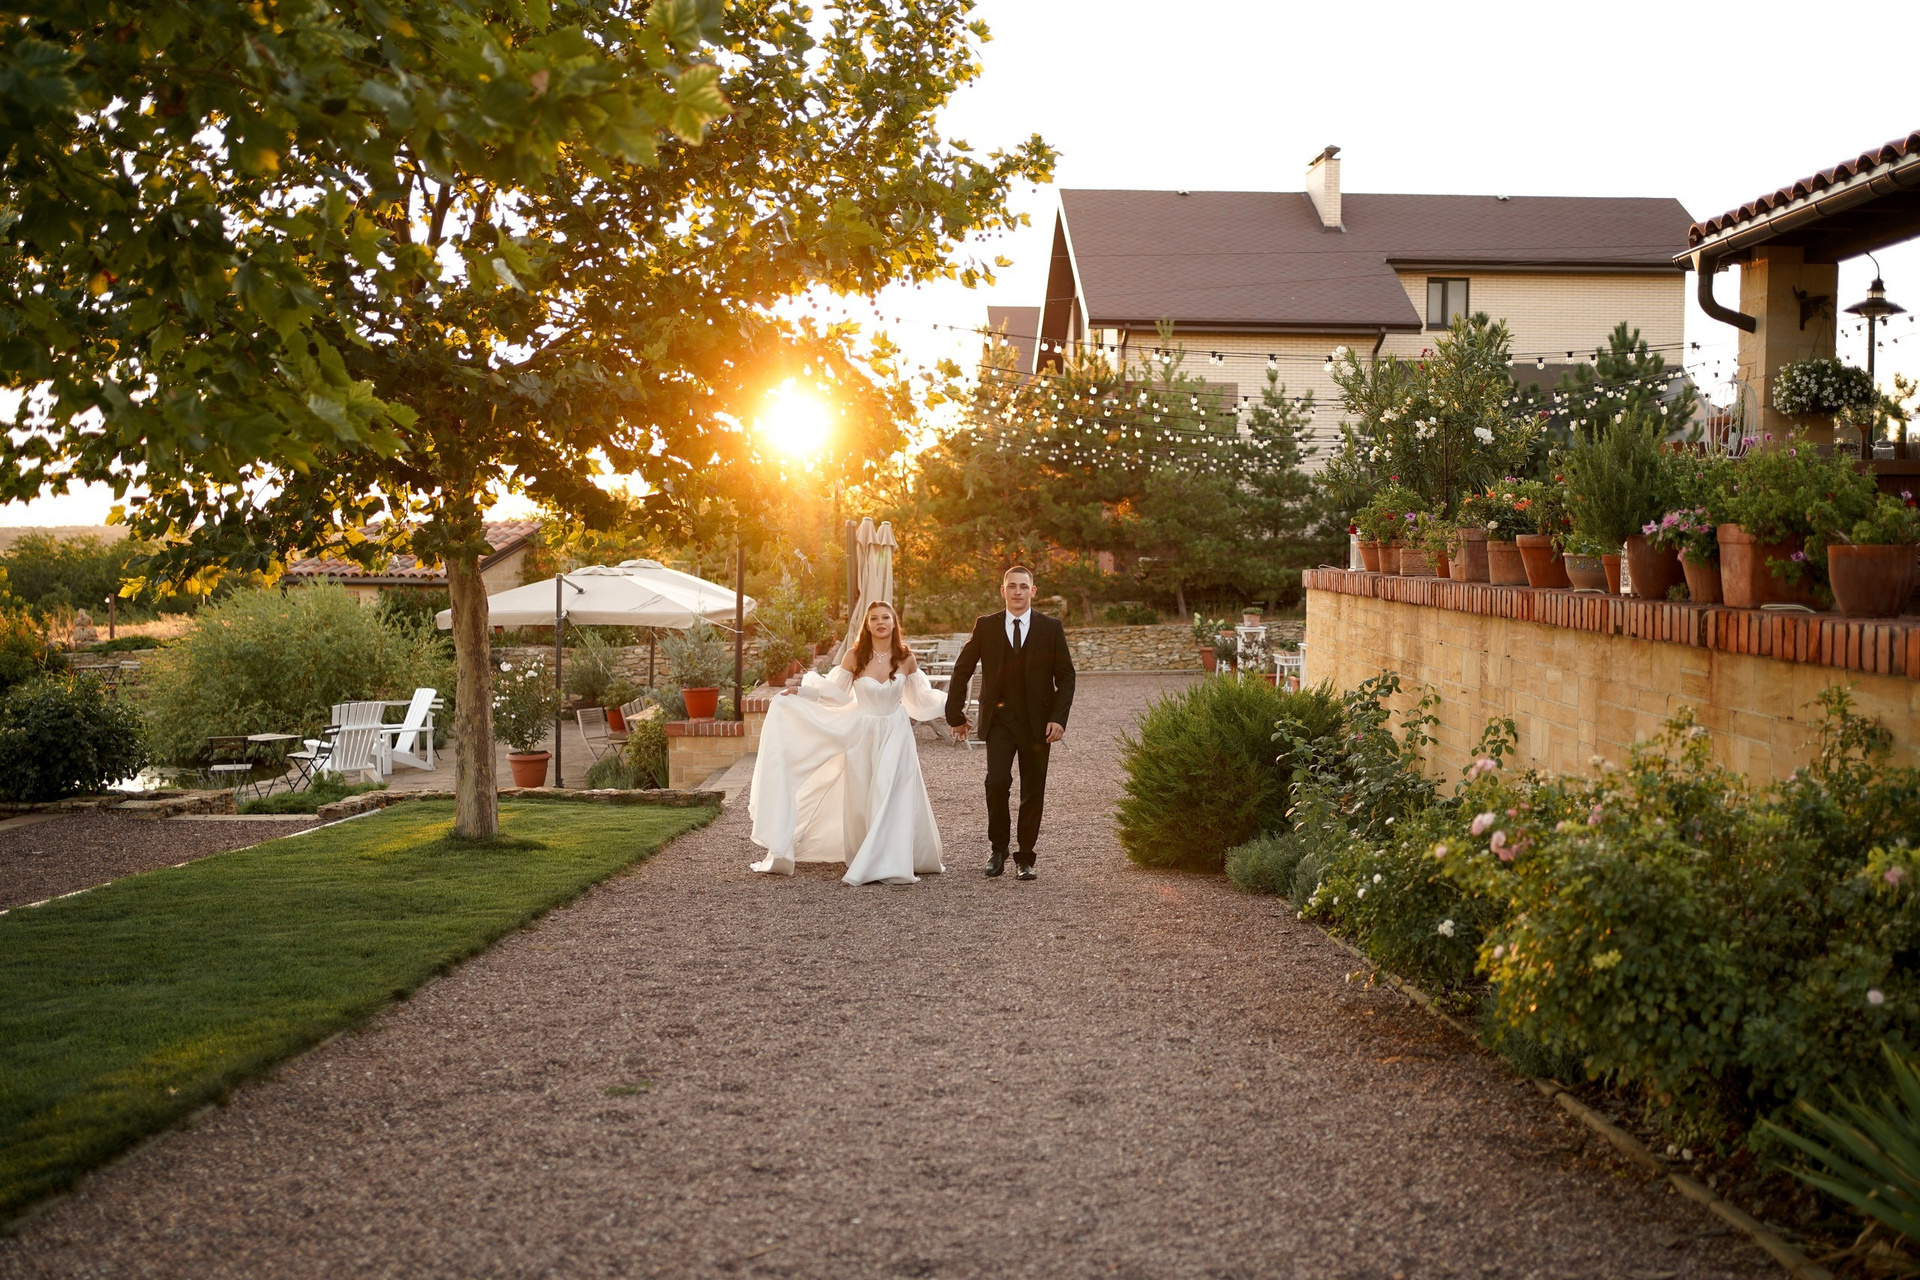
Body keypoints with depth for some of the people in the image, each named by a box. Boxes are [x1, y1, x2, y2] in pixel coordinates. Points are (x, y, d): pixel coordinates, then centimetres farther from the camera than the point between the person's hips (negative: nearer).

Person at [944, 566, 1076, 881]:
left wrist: (1058, 718, -8)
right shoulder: (985, 627, 3)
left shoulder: (1051, 628, 2)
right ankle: (998, 848, 4)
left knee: (1033, 792, 4)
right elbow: (962, 671, 9)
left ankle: (1025, 858, 15)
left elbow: (1065, 676, 3)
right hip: (998, 719, 0)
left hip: (1037, 722, 0)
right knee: (997, 781, -16)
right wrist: (955, 715, 7)